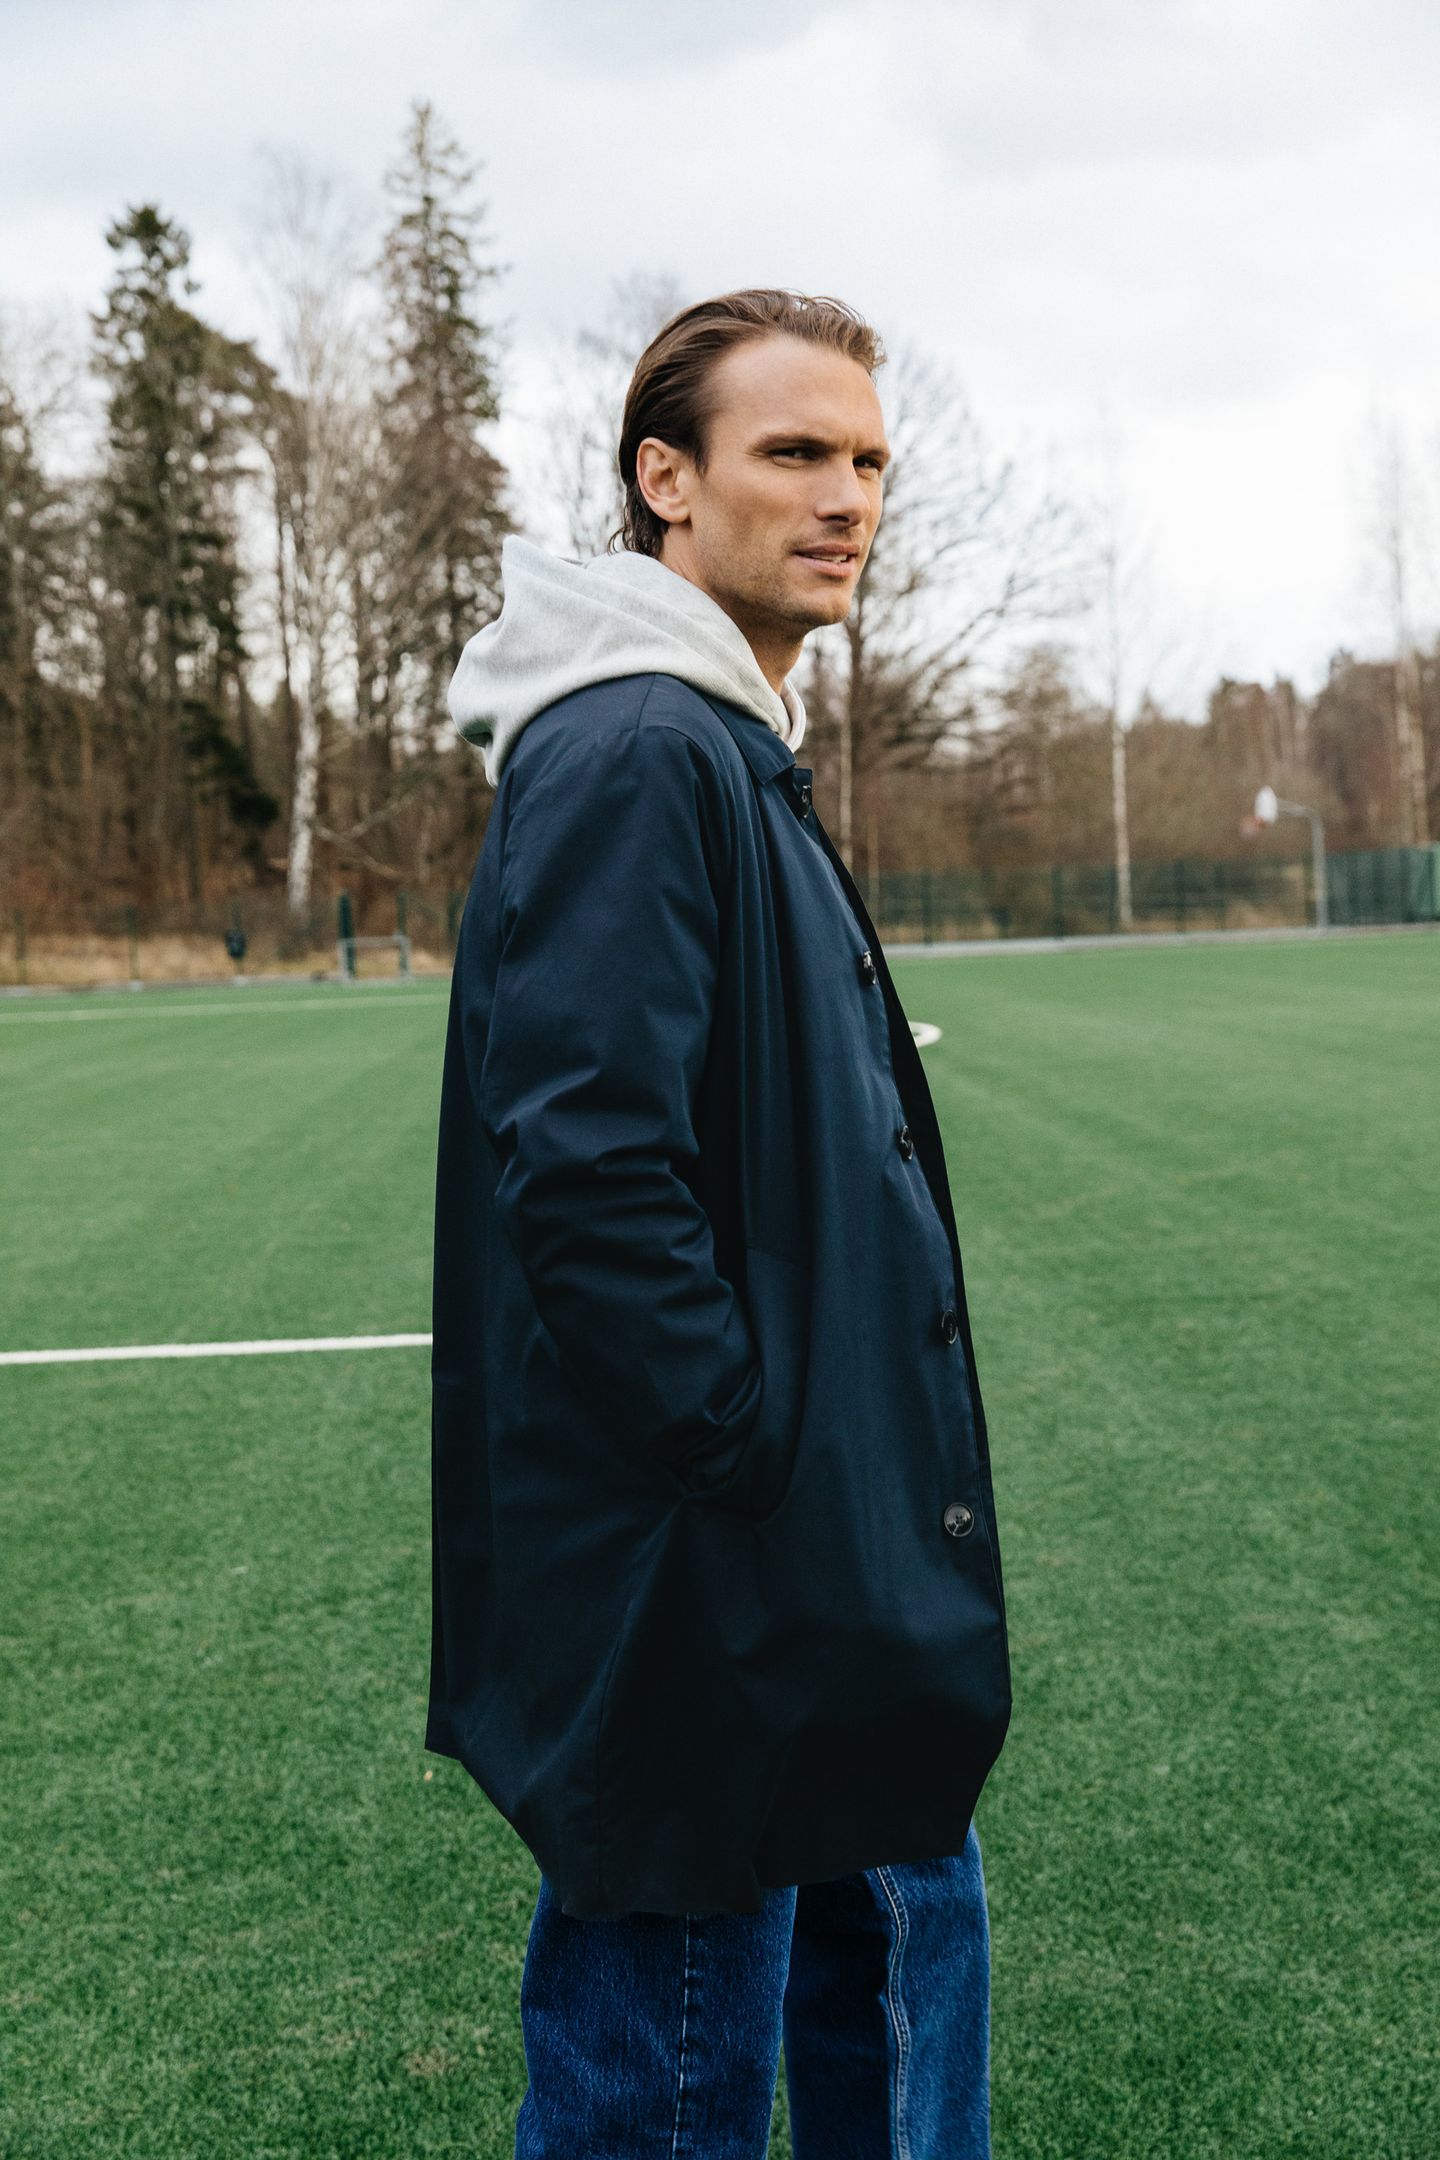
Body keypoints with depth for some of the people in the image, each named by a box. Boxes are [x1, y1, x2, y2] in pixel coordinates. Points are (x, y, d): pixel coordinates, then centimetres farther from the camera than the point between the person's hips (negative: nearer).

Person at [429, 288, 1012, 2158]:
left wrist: (888, 1488, 15)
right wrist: (763, 1459, -19)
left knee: (906, 1935, 24)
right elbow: (589, 1171, -26)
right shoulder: (628, 754, -17)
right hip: (700, 1595, -10)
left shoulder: (735, 753, 15)